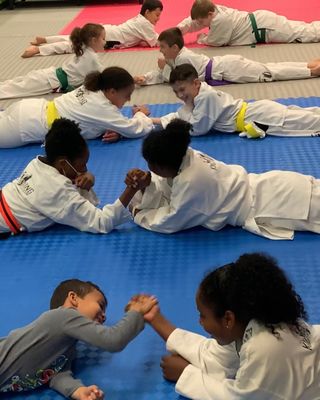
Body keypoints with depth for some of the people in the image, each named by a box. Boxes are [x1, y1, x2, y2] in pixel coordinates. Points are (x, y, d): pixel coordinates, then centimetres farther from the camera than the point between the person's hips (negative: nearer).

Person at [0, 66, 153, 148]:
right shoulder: (102, 108, -24)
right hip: (27, 126, -8)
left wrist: (116, 130, -7)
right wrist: (140, 114, 3)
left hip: (34, 109, 8)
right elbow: (136, 130, -19)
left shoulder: (91, 89, 1)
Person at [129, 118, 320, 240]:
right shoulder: (184, 158, -9)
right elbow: (168, 193, 6)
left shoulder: (191, 180, -32)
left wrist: (138, 213, -7)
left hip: (262, 203, -7)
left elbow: (170, 222, -18)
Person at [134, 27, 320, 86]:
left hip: (228, 70, -8)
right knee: (269, 69, 8)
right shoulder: (178, 55, 11)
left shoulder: (182, 58, -17)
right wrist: (145, 78, 2)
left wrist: (165, 68, -4)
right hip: (227, 65, 8)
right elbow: (163, 73, 16)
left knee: (268, 74, -8)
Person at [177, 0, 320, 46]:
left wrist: (200, 38, 1)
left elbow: (214, 42, -17)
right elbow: (191, 22, 12)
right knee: (302, 30, 13)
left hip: (263, 27, -8)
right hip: (260, 20, 8)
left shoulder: (220, 20, -27)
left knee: (307, 33, -6)